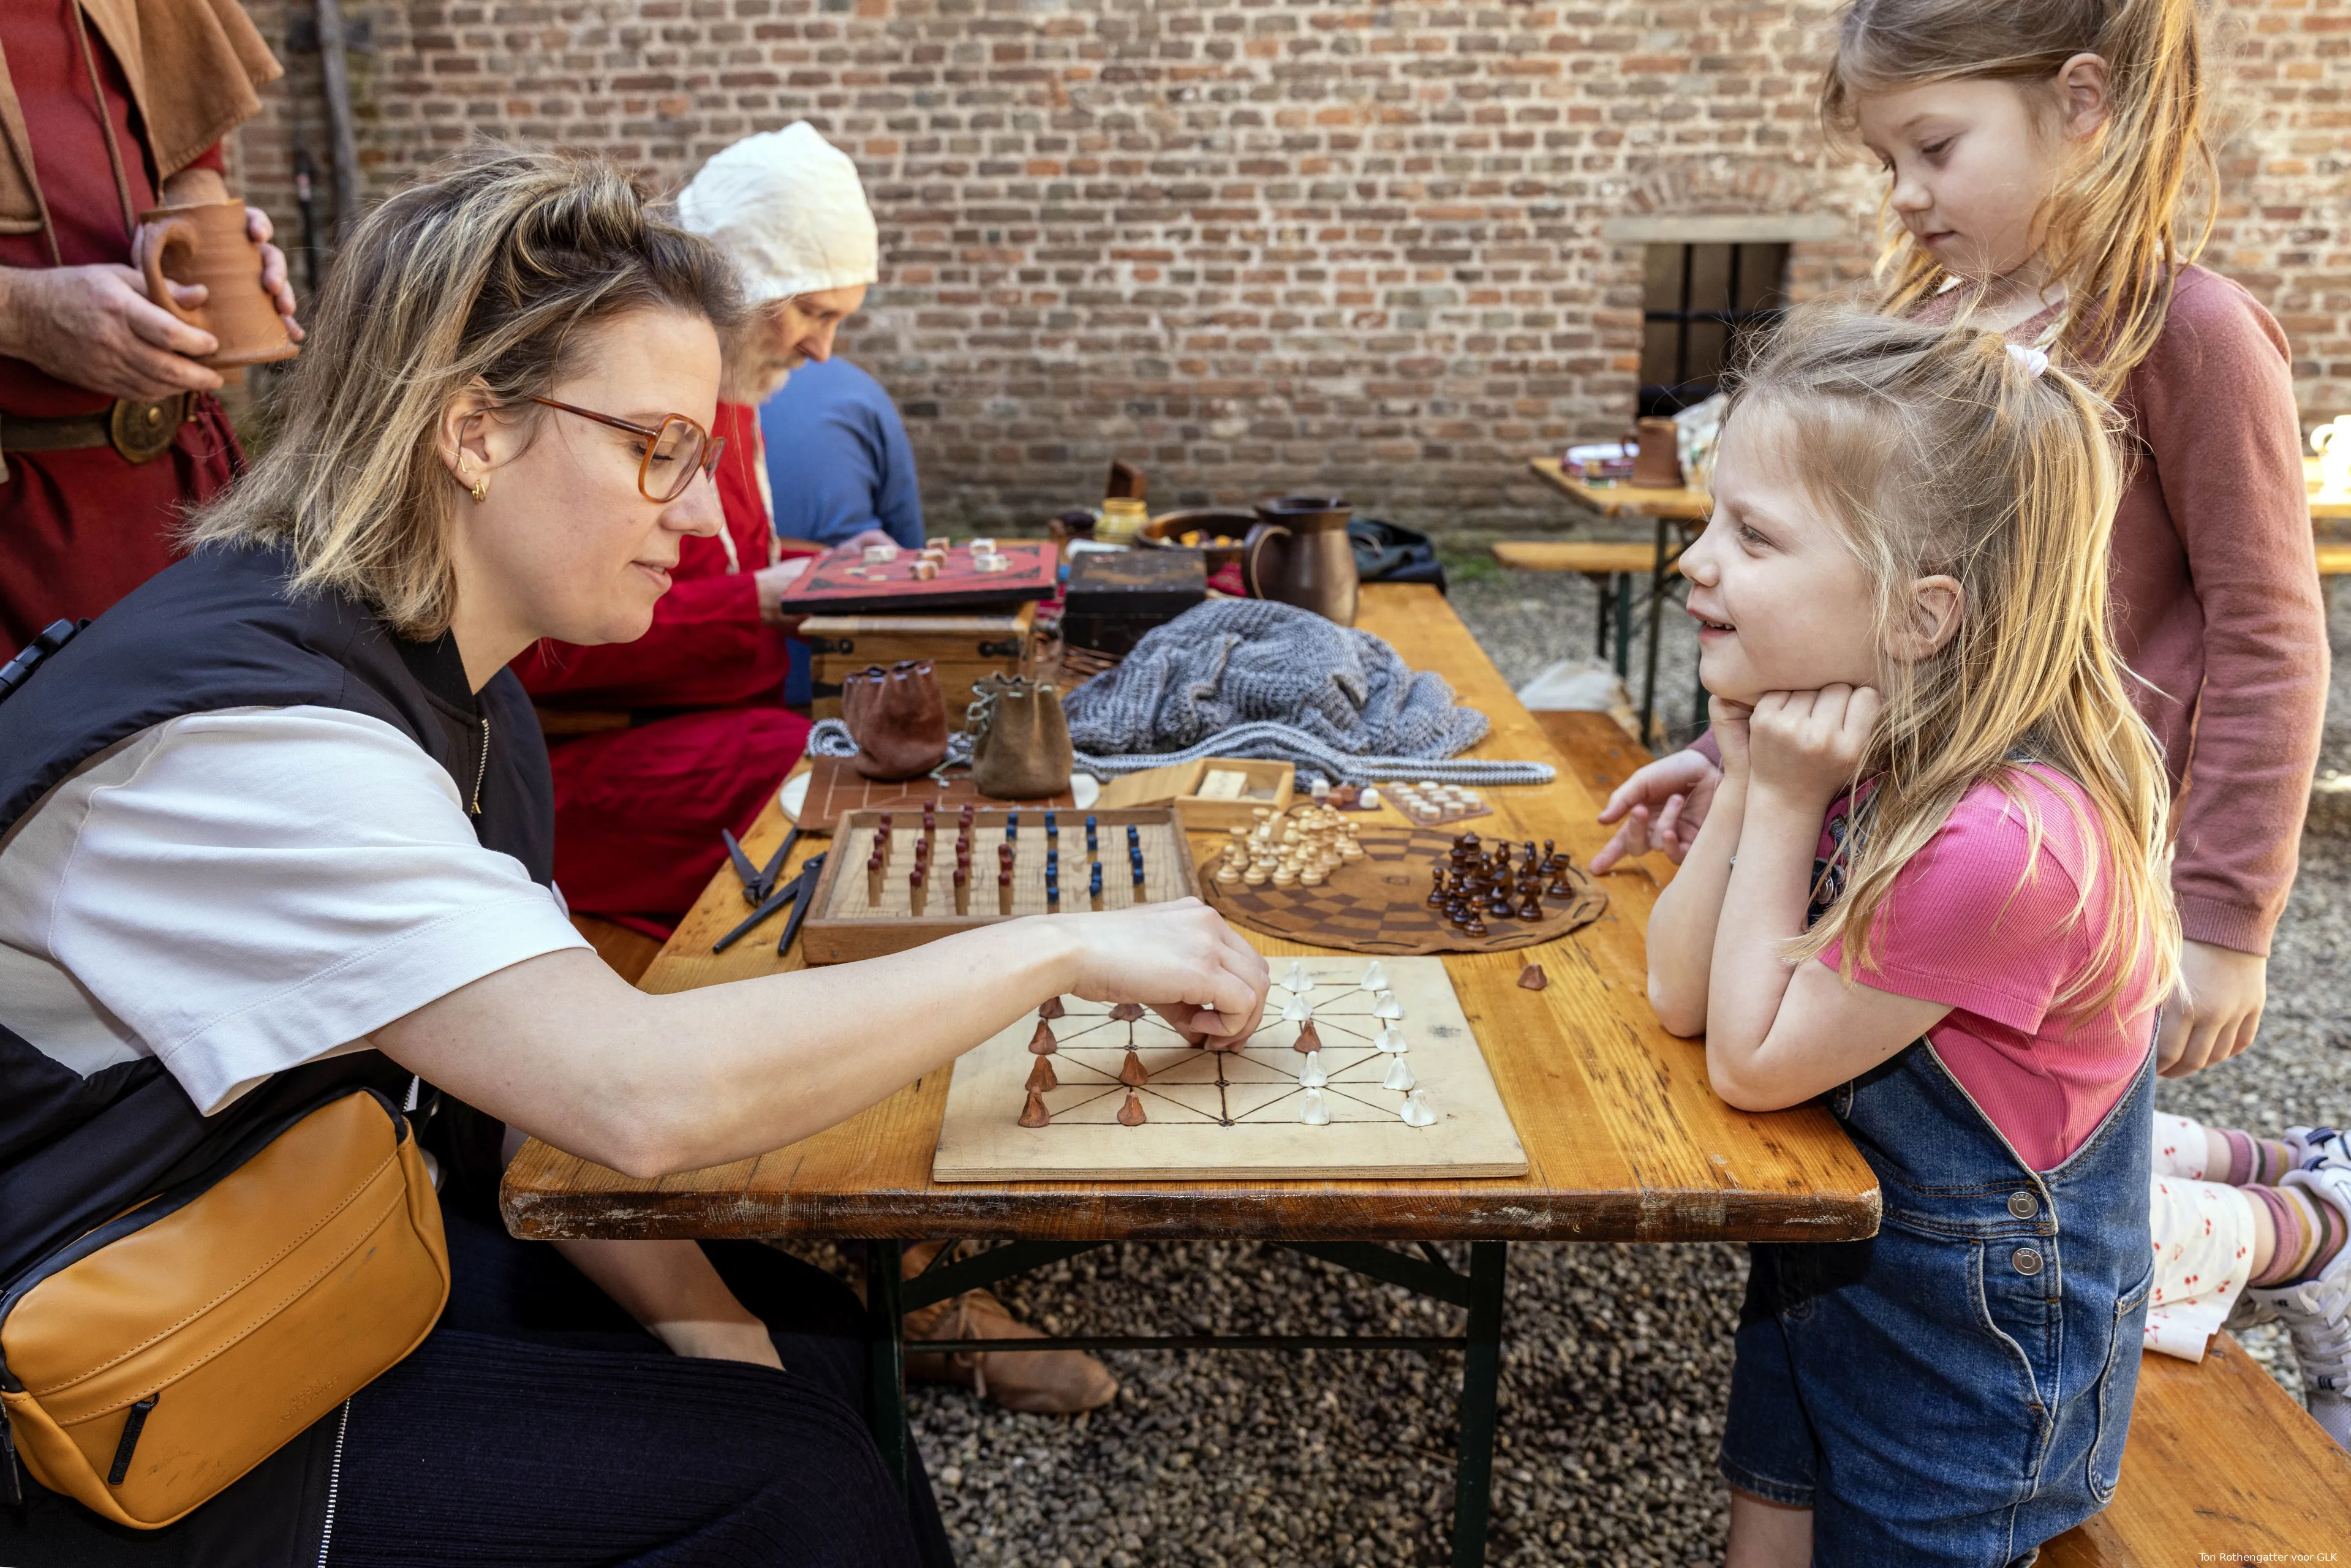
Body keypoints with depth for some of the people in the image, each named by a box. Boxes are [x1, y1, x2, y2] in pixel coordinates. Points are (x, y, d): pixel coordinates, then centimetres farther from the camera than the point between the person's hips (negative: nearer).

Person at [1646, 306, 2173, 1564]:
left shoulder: (1999, 838, -35)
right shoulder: (1854, 748, -11)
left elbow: (1749, 1063, -24)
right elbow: (1680, 998, -8)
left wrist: (1785, 806, -25)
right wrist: (1744, 780, -18)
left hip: (1972, 1333, -7)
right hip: (1824, 1256, 7)